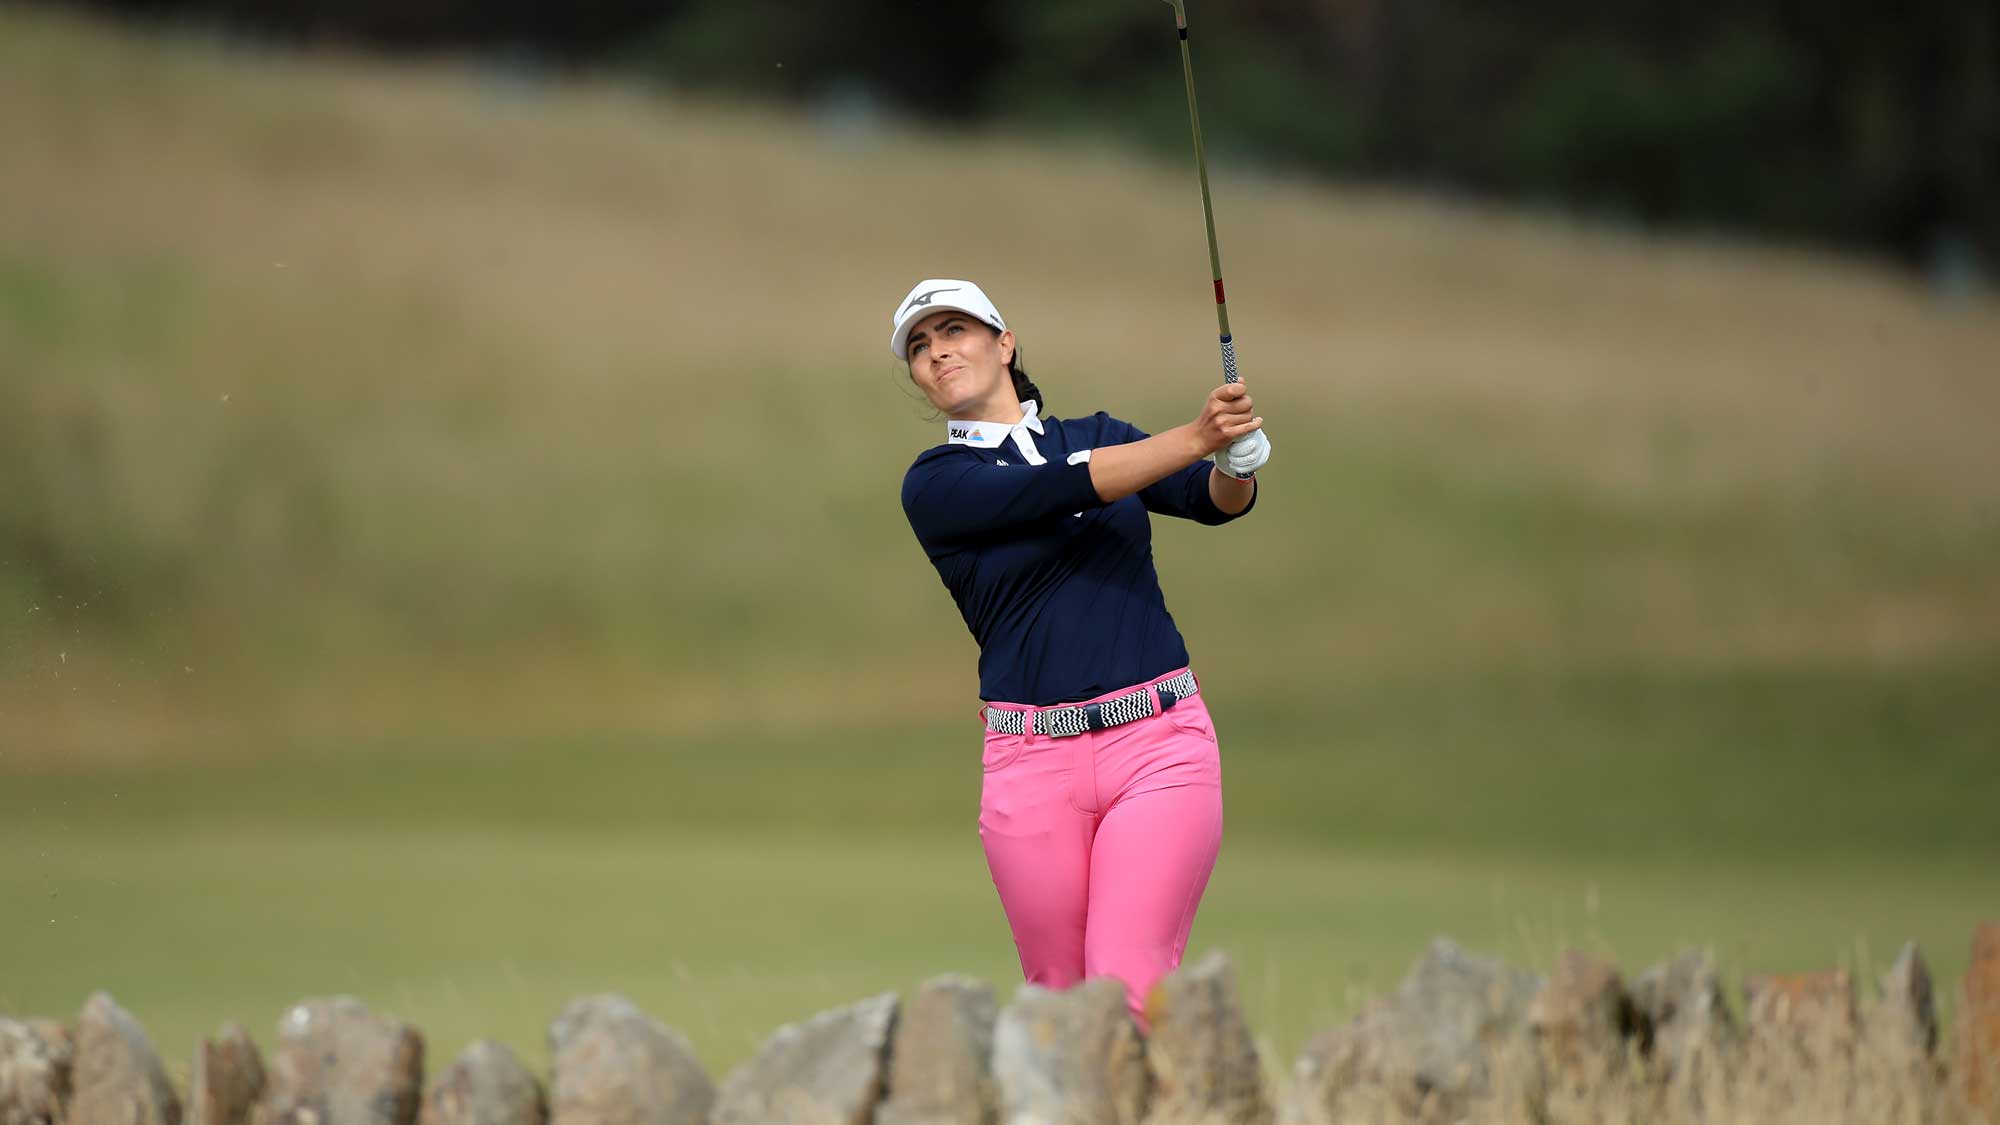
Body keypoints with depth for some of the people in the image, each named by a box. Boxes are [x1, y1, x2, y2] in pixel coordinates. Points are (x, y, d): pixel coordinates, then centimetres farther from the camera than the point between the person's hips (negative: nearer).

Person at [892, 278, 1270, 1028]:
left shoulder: (1098, 435, 14)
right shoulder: (935, 485, 3)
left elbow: (1213, 500, -1)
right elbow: (1066, 489, -14)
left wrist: (1238, 463, -25)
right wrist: (1196, 438, -25)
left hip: (1158, 743, 1)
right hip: (1034, 762, -1)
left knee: (1131, 995, -14)